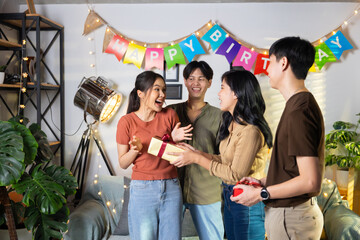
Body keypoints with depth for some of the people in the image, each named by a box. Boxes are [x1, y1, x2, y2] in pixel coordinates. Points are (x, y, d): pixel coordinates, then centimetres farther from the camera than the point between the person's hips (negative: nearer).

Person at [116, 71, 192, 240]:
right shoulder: (127, 122, -5)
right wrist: (136, 149, -18)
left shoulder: (169, 115, 2)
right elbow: (123, 163, 1)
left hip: (171, 188, 3)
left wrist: (175, 140, -8)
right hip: (142, 190, -2)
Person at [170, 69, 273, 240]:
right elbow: (227, 160, 6)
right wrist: (197, 153, 1)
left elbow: (235, 174, -22)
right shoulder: (232, 124, 7)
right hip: (229, 195, 9)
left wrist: (197, 159, -17)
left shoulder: (250, 131, -23)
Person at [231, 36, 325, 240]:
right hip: (290, 211, 9)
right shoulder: (301, 104, 9)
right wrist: (263, 182, 10)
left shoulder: (299, 110, -22)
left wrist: (261, 194, -17)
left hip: (291, 217, -9)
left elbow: (311, 181, -25)